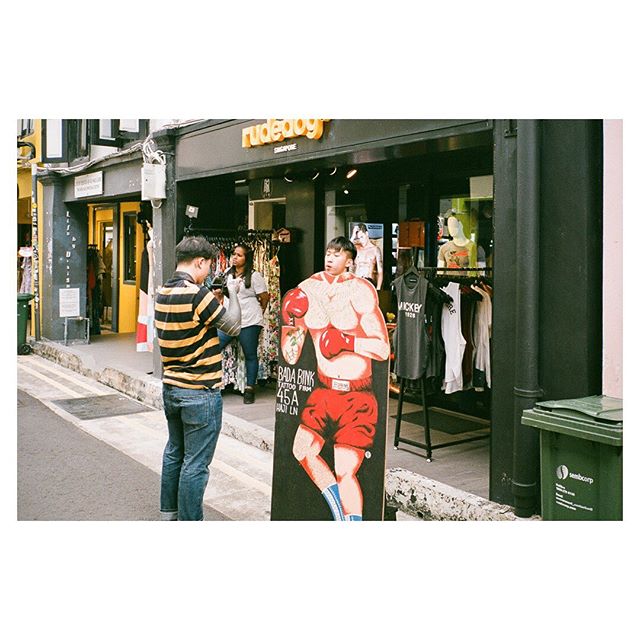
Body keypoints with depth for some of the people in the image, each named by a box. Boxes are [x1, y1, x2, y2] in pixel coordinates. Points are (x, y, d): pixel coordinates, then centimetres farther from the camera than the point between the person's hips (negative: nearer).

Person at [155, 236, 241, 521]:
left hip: (171, 387, 9)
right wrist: (232, 292, 1)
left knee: (174, 452, 22)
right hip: (201, 391, -9)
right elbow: (233, 326, -13)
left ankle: (168, 513, 34)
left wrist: (213, 298, 10)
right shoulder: (197, 294, -21)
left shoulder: (162, 293, 5)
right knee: (196, 464, 2)